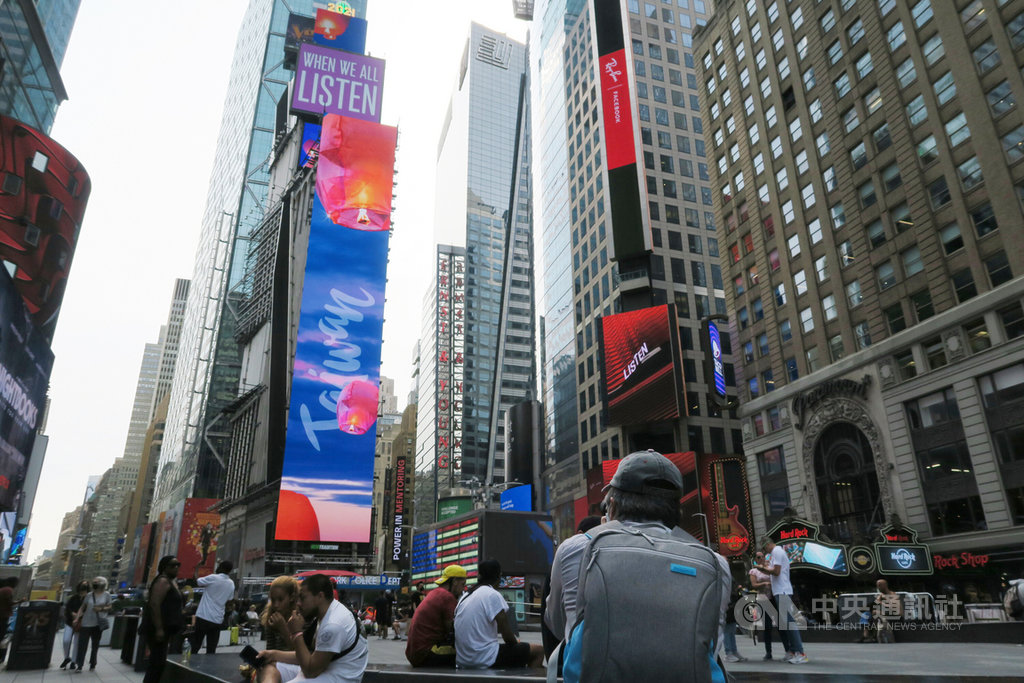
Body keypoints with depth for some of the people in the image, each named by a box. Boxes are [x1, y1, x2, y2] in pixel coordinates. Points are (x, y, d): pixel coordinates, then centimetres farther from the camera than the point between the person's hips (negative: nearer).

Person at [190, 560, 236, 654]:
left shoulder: (213, 578, -10)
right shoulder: (231, 584, 7)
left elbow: (196, 582, 1)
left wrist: (196, 570, 14)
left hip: (204, 617, -4)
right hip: (218, 620, 4)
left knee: (194, 647, 5)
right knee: (211, 650, 7)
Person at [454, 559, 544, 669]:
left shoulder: (465, 597, 11)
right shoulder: (493, 595, -13)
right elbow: (507, 636, -13)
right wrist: (516, 642, 8)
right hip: (485, 661, -8)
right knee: (538, 651, 2)